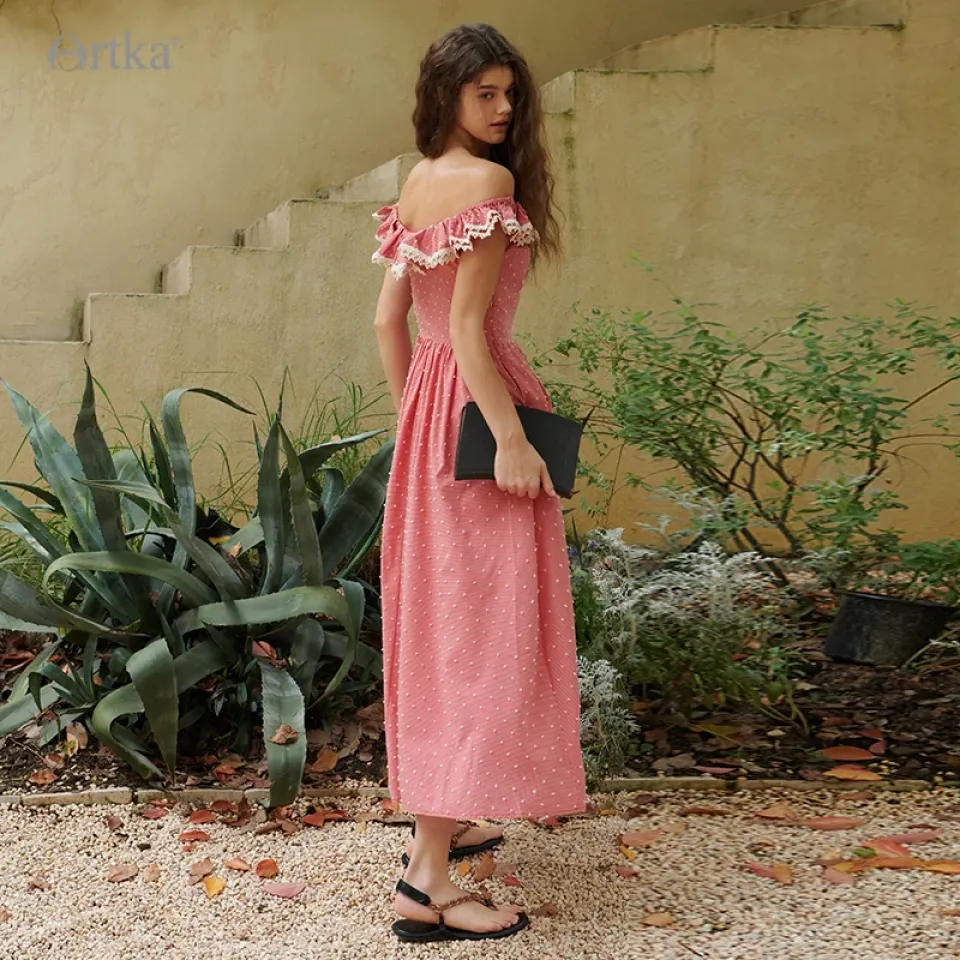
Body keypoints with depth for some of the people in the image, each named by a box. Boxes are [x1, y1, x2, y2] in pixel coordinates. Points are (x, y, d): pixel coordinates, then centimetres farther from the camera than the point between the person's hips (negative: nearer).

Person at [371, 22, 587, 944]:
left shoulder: (415, 187, 14)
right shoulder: (488, 182, -13)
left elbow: (390, 320, 14)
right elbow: (468, 325, -19)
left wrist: (411, 417, 19)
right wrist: (512, 437, -20)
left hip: (428, 405, 10)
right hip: (479, 405, -9)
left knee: (436, 614, 15)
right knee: (483, 624, -6)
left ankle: (437, 819, 29)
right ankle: (427, 878, -3)